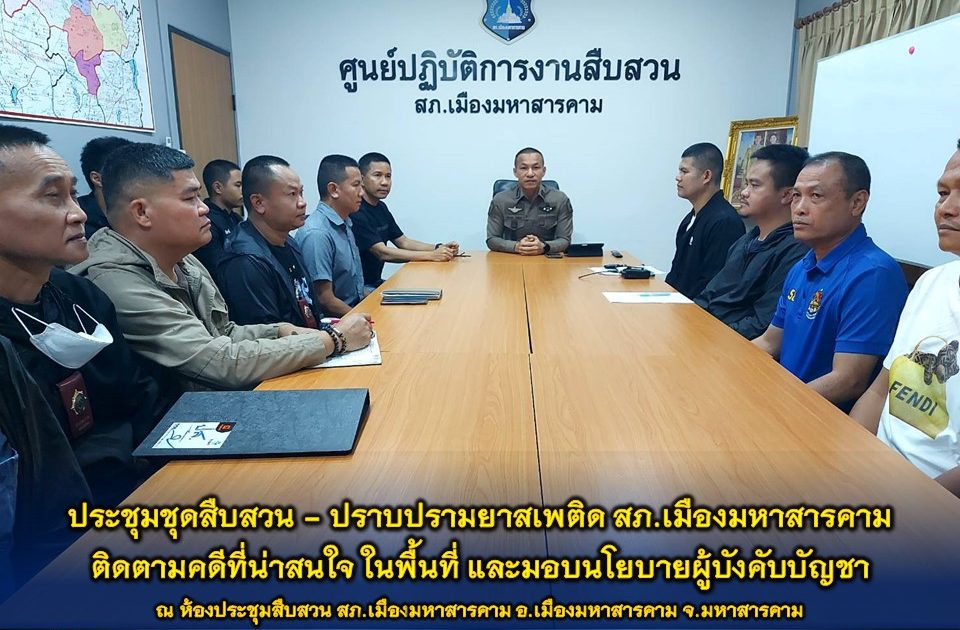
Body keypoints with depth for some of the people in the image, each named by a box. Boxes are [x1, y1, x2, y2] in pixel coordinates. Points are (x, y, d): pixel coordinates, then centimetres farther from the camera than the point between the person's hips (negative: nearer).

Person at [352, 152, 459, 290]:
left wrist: (440, 248, -4)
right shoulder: (356, 212, -17)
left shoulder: (381, 207, 13)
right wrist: (432, 255, -25)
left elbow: (403, 242, 13)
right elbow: (383, 253, -22)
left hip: (376, 282, 9)